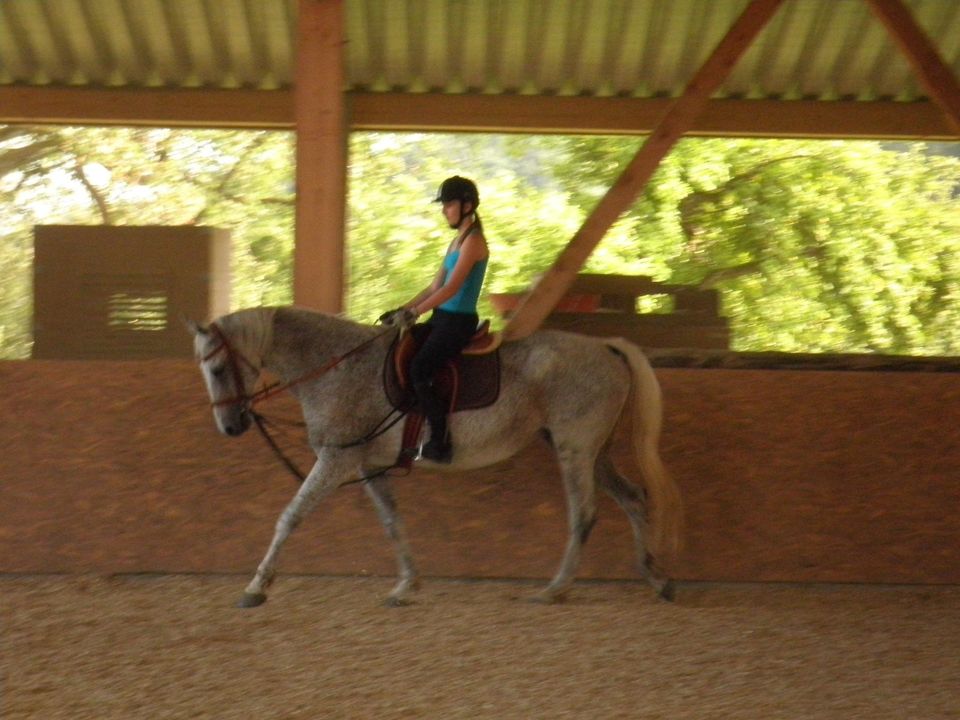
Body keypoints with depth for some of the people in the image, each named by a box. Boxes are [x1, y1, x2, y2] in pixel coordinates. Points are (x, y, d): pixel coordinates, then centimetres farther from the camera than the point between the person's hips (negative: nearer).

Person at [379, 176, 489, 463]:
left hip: (458, 321, -10)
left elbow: (451, 288, -20)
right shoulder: (457, 241, 18)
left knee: (419, 369, -23)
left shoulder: (473, 241, -12)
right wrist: (401, 310, 11)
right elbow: (434, 287, 19)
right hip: (442, 320, 10)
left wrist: (414, 313, -22)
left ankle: (441, 443, -20)